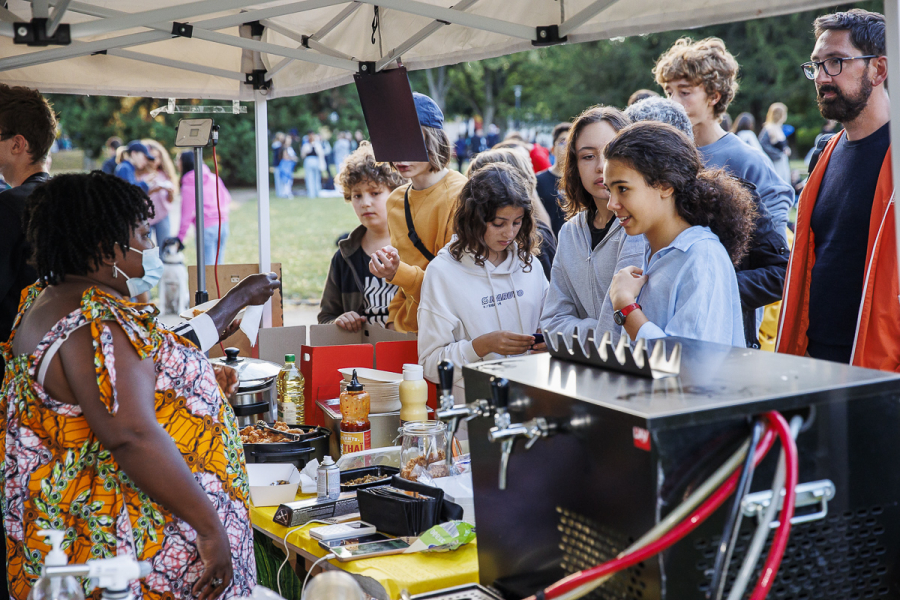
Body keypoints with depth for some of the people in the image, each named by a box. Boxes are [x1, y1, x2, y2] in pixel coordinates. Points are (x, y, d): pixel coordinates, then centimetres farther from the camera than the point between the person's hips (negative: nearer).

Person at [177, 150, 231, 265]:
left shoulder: (188, 186, -6)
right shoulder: (214, 178, 10)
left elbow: (186, 215, -6)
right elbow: (227, 199, 15)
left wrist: (180, 237, 0)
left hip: (206, 228, -6)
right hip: (223, 224, 6)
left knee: (208, 265, -3)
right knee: (218, 264, 12)